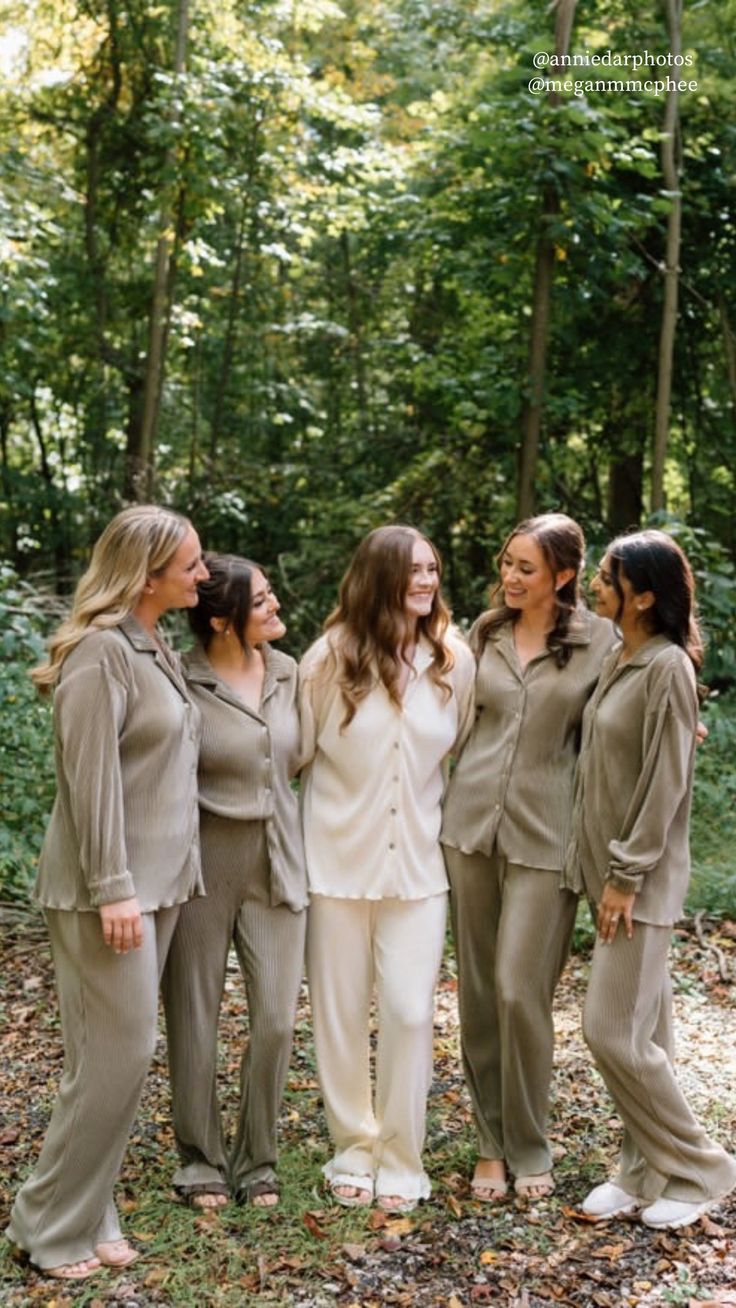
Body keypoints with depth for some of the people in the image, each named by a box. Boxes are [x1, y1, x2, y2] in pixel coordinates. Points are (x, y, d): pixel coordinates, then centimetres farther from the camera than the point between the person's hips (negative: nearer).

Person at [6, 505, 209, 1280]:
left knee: (119, 1055, 12)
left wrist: (157, 881, 14)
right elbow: (91, 777, -19)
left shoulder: (154, 648, 12)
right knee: (117, 1053, -5)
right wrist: (112, 888, -20)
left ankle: (86, 1215, 23)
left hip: (157, 881, 9)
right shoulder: (100, 649, -15)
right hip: (107, 888, -9)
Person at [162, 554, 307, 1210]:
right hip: (205, 862, -4)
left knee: (276, 1019, 4)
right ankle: (202, 1159, 26)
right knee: (195, 1019, 8)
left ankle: (257, 1159, 23)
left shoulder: (288, 674, 3)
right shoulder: (183, 682, -13)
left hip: (277, 863, 4)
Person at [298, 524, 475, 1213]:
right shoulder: (330, 658, -8)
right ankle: (354, 1149, 26)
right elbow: (298, 751, 0)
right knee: (341, 1014, 8)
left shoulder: (453, 660, -3)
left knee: (409, 1012, -1)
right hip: (339, 861, -1)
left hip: (418, 864, 1)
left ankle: (401, 1159, 16)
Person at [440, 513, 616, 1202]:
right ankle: (492, 1142, 23)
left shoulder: (599, 642, -4)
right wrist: (447, 801, 14)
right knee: (477, 989, 9)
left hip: (545, 834, -4)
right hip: (470, 823, 4)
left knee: (521, 991, -5)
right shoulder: (485, 631, 8)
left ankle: (528, 1149, 15)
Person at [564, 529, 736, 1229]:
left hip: (642, 877, -8)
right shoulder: (619, 660, 9)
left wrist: (627, 876, -17)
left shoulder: (667, 668, -17)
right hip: (609, 865, 8)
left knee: (613, 1031, -4)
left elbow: (665, 783, -19)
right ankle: (645, 1170, 25)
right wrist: (603, 869, 11)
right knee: (640, 1028, 14)